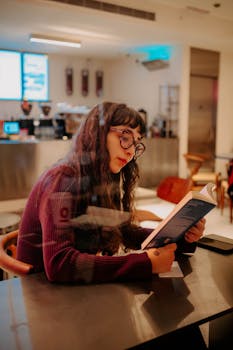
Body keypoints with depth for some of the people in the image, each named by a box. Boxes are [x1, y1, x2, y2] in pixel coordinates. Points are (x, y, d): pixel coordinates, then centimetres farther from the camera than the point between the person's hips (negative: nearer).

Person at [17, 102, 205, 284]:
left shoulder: (106, 180, 1)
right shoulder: (62, 180, -22)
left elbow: (125, 231, 8)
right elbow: (58, 265, -32)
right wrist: (145, 263, -33)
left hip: (81, 284, 7)